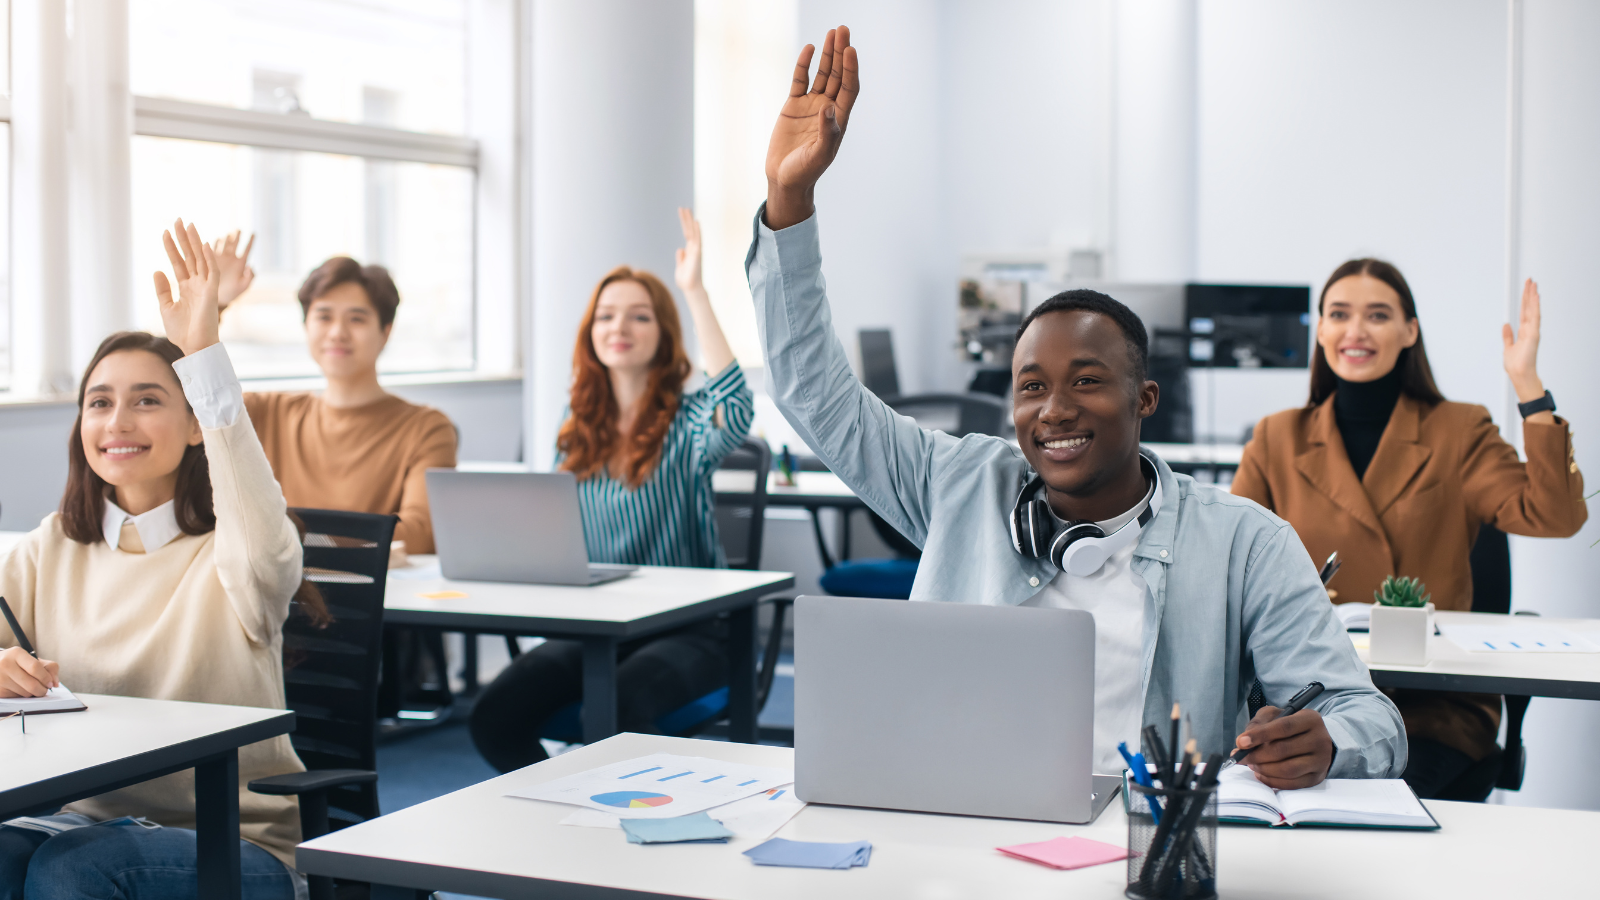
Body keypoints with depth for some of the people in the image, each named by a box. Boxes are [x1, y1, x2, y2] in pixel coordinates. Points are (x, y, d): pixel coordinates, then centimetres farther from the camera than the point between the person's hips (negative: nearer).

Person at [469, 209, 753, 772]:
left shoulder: (687, 422, -3)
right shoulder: (576, 431, 13)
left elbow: (736, 412, -29)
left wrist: (694, 291, -27)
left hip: (685, 629, -4)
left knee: (619, 708, -36)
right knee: (494, 716, -22)